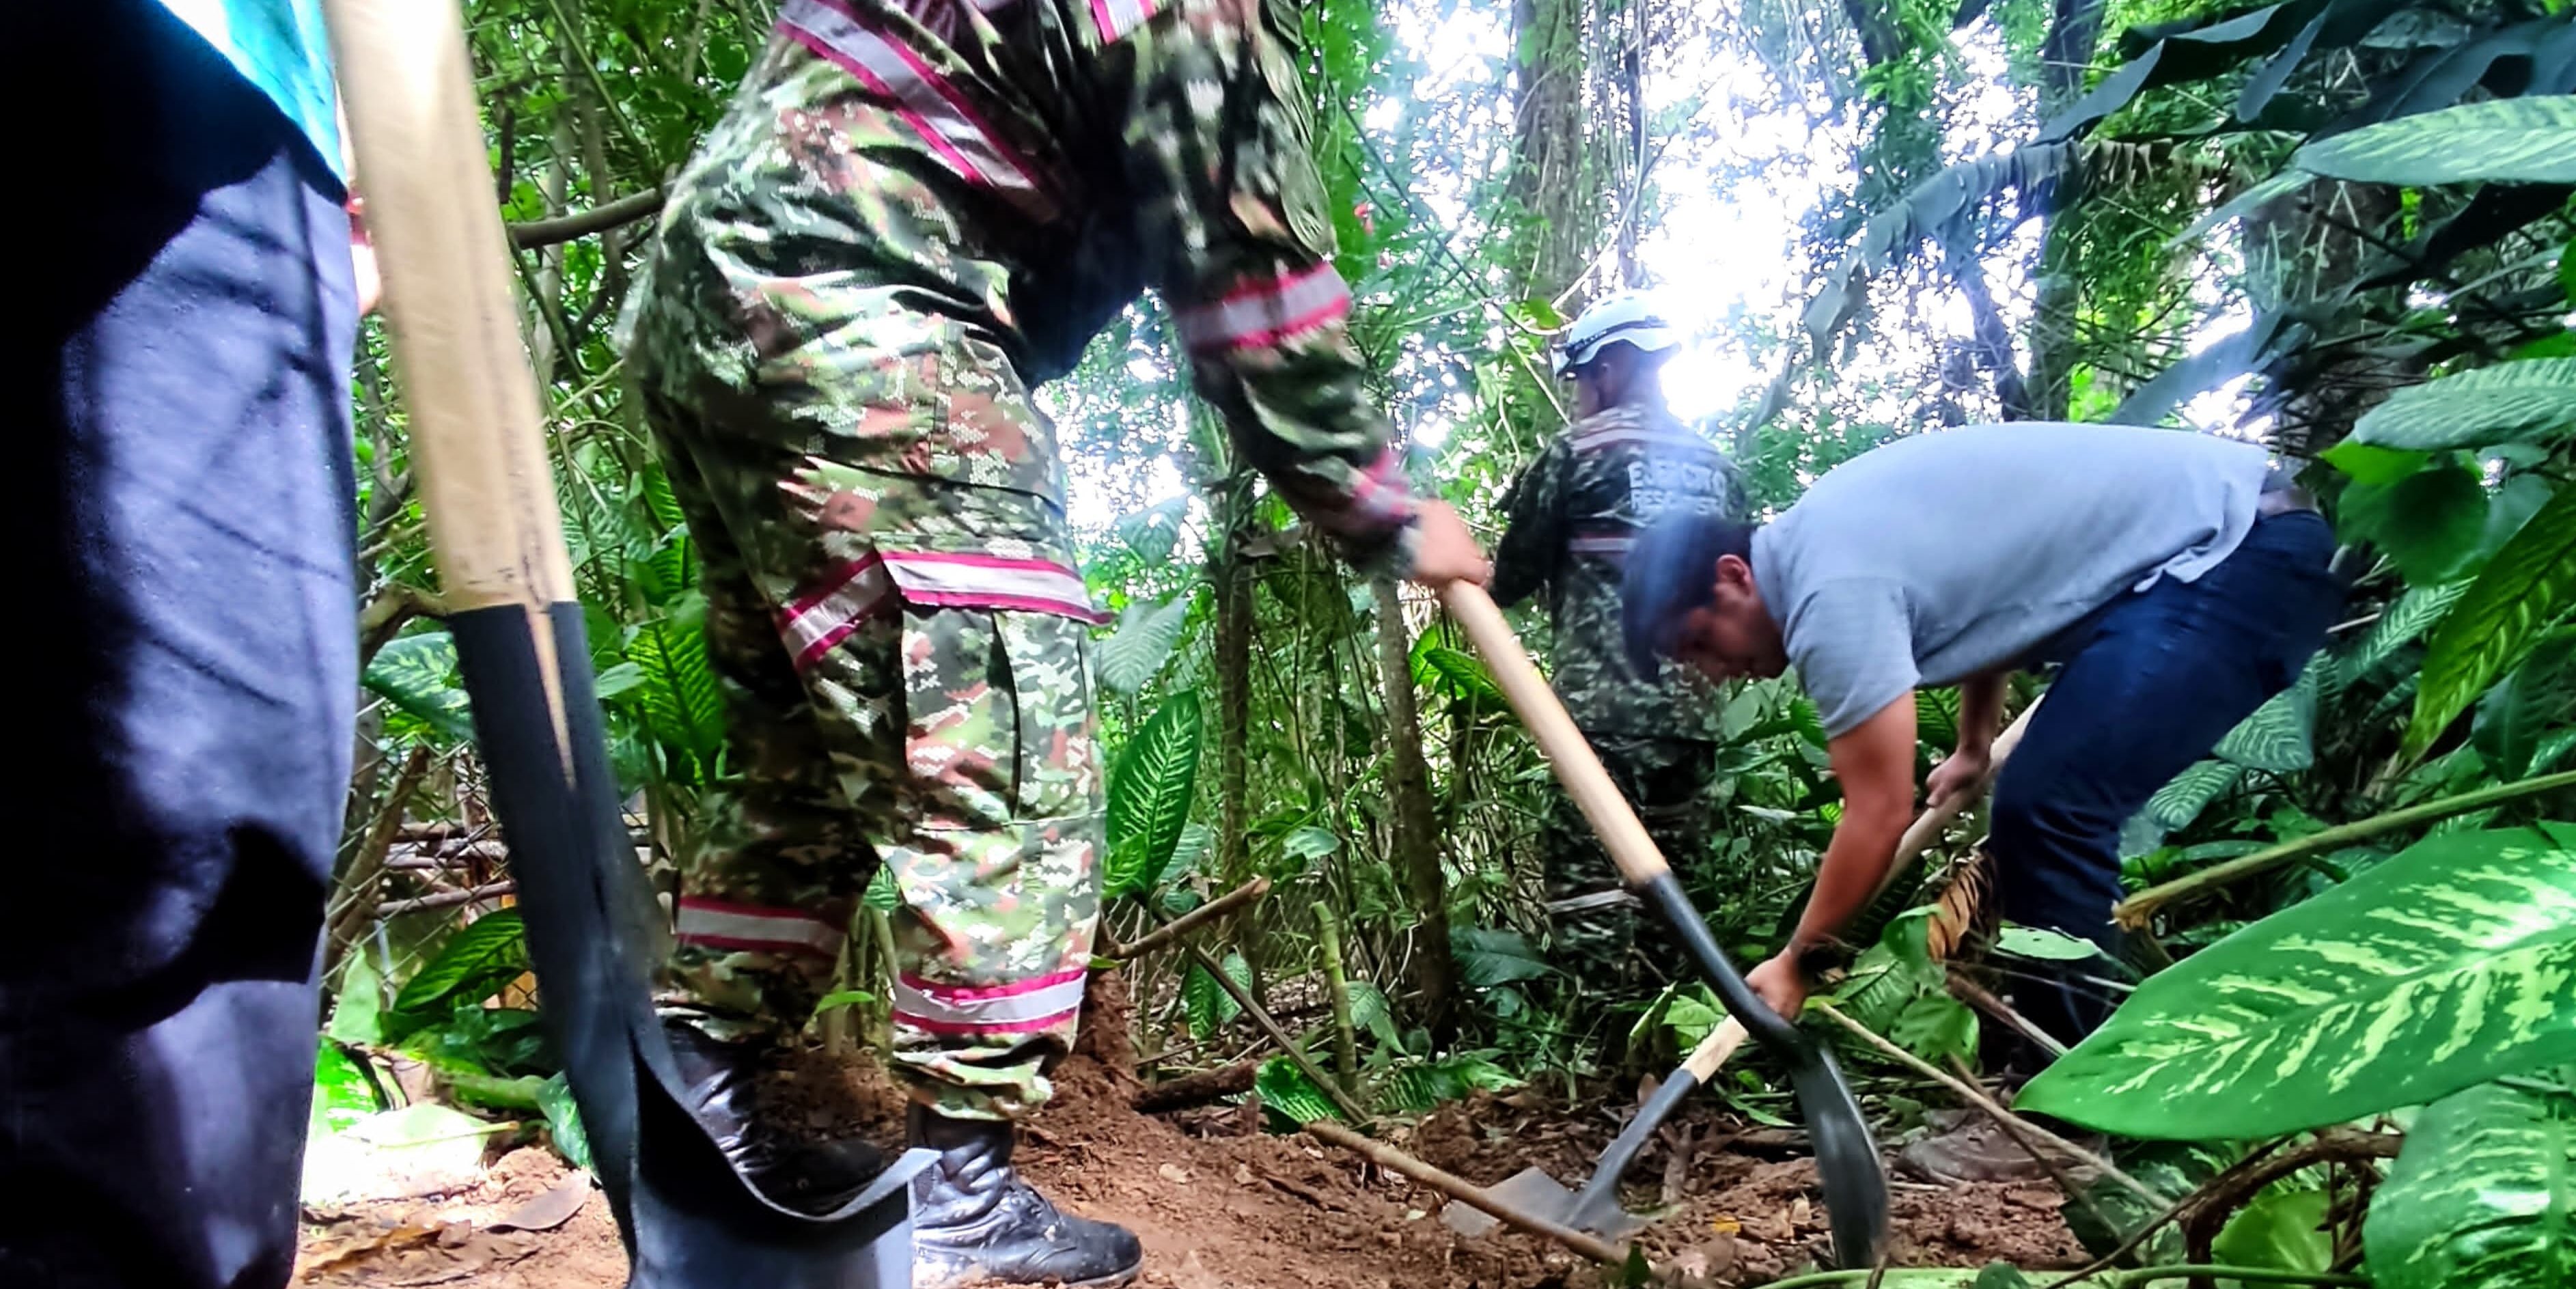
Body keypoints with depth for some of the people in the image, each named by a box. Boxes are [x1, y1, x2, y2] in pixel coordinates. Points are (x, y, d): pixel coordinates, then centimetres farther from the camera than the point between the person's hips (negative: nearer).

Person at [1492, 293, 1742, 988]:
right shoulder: (1718, 466, 16)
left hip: (1601, 712, -6)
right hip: (1693, 715, 7)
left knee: (1591, 899, -4)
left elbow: (1510, 579, 4)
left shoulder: (1578, 450, -2)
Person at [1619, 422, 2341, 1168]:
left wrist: (1796, 962, -7)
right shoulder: (1823, 530, 8)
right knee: (2042, 814, 10)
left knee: (2047, 815, -17)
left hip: (2244, 553, -10)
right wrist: (1974, 747, 36)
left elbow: (1879, 816, -20)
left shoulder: (1832, 592, -22)